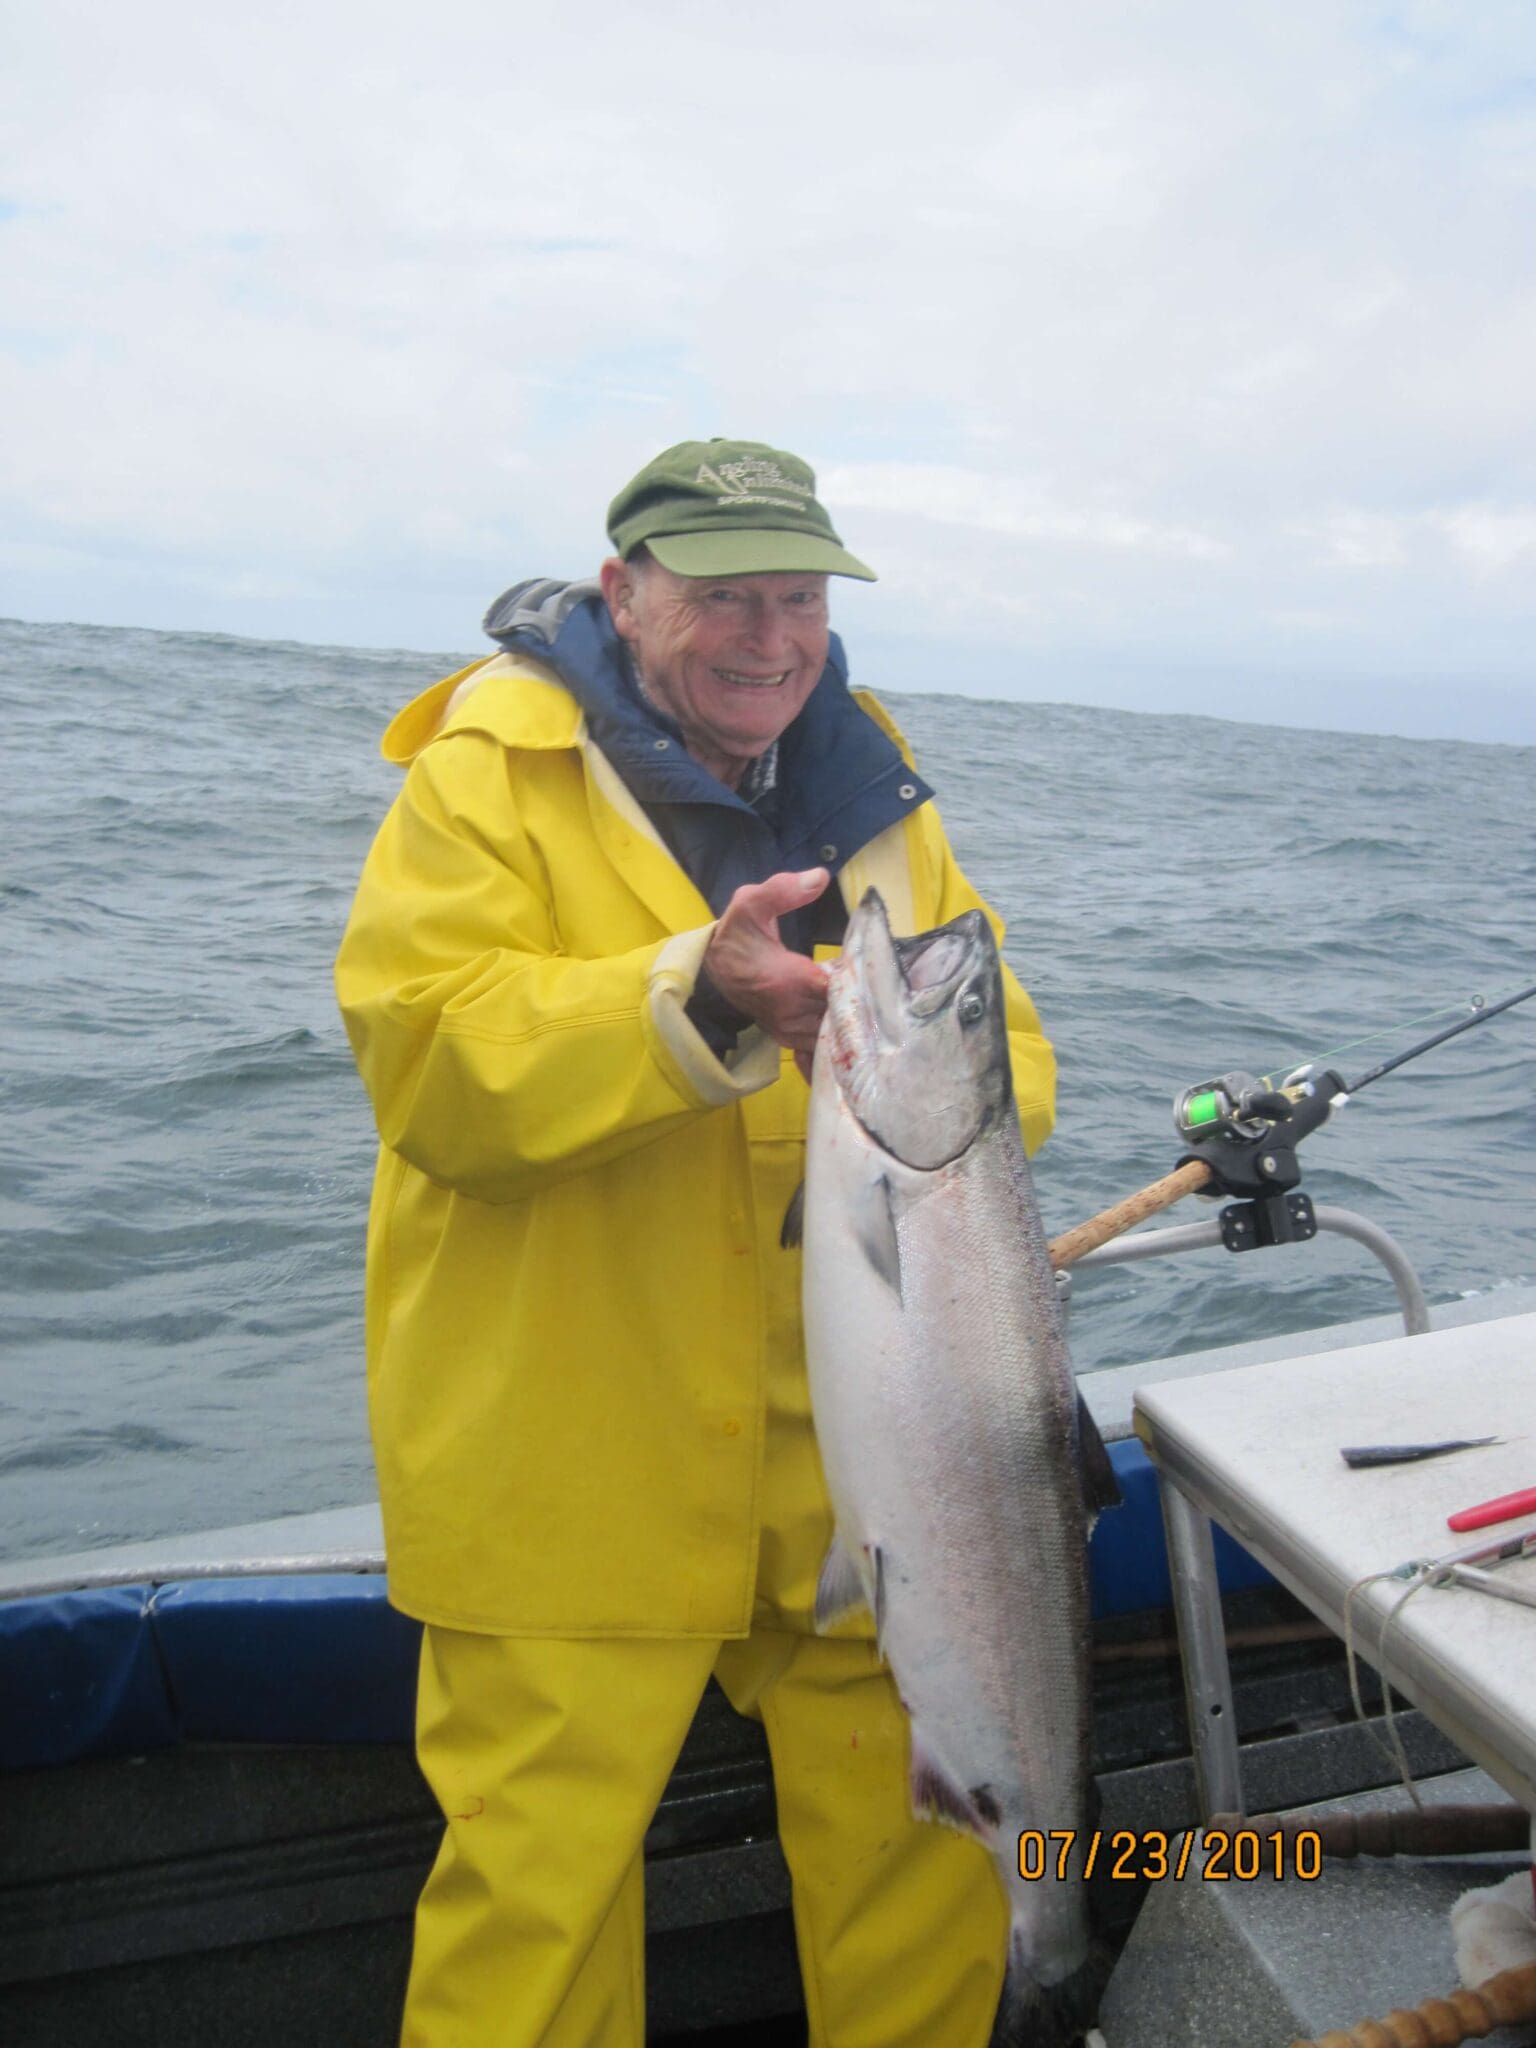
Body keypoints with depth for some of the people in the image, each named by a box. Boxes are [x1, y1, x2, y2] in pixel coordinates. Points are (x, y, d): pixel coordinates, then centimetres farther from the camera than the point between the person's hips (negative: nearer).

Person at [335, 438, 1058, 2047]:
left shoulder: (869, 788, 11)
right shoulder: (496, 765, -5)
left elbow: (1007, 1050, 10)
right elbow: (423, 1054, -17)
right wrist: (691, 1000, -29)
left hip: (854, 1449, 5)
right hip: (575, 1462, -4)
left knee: (926, 1836, 17)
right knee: (541, 1882, 6)